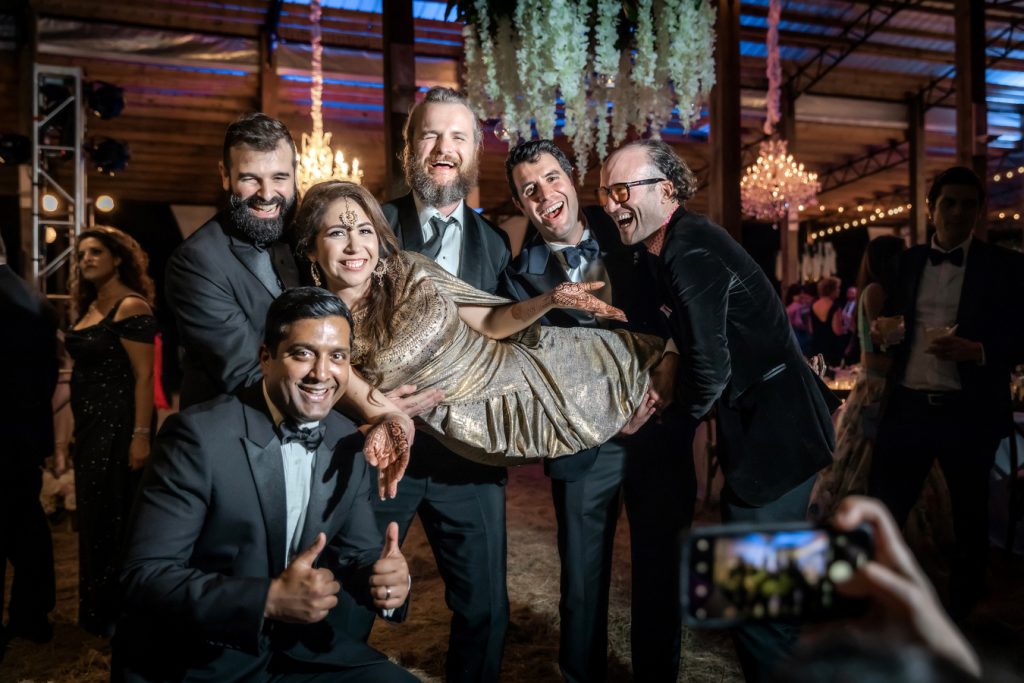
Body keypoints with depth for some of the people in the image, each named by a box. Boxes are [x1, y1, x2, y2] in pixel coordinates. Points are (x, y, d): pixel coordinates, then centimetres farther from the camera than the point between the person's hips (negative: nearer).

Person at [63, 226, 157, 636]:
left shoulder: (131, 307, -14)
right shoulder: (88, 307, 12)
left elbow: (144, 377, -19)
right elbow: (85, 369, 14)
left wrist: (141, 436, -23)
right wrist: (76, 426, 11)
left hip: (119, 426, -9)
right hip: (89, 424, 9)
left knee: (117, 518, 1)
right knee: (93, 517, 17)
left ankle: (123, 613, 18)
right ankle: (97, 609, 33)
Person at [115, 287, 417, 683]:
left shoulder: (348, 444, -3)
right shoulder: (199, 435, -19)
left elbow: (356, 553, 3)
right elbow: (144, 576, -20)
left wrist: (389, 578, -19)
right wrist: (269, 598, -32)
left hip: (302, 648, 4)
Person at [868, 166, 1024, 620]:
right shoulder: (906, 262, 10)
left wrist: (978, 351, -19)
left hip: (969, 412, -2)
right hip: (906, 407, 2)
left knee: (970, 521, 13)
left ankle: (960, 617, 32)